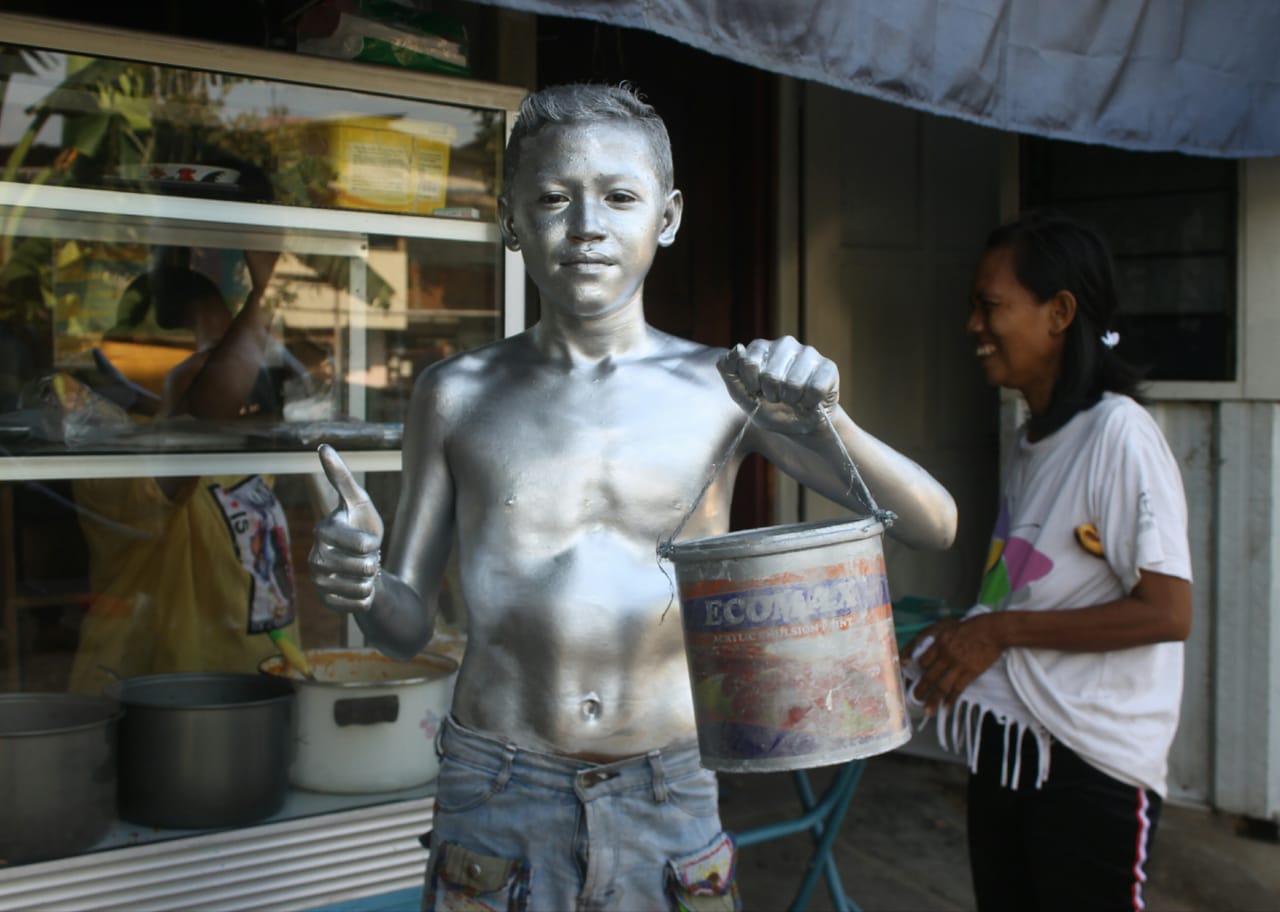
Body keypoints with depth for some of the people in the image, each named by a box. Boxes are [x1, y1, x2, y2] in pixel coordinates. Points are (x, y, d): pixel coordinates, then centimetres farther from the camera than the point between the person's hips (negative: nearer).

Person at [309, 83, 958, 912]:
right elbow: (408, 626, 4)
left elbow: (934, 525, -5)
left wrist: (824, 420, -22)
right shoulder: (458, 396, -1)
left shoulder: (725, 387, -4)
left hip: (674, 797, 0)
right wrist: (359, 583, -19)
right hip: (498, 795, 0)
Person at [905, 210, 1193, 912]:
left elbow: (1167, 612, -21)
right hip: (1004, 748, 8)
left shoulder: (1119, 435, -16)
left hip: (1092, 766, -8)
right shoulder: (1030, 440, 11)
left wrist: (1001, 629, -18)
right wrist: (962, 637, 1)